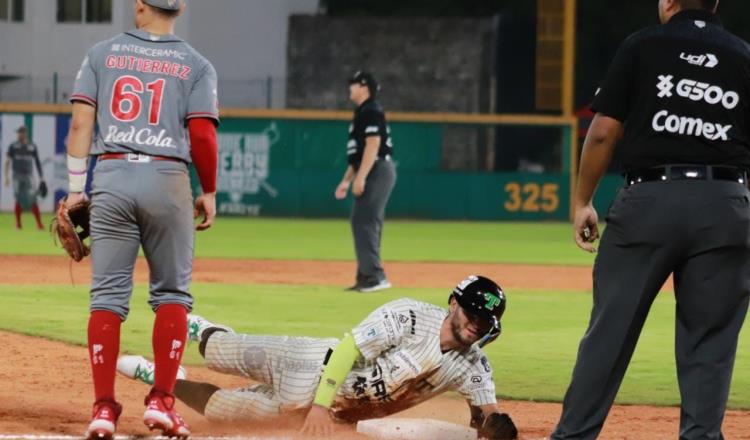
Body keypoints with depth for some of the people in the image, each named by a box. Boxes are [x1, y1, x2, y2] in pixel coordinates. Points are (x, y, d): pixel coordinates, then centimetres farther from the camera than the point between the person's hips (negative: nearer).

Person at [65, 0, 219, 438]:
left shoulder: (102, 54, 9)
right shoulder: (196, 65, 4)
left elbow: (81, 123, 3)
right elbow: (202, 134, -4)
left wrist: (75, 187, 6)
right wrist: (210, 192, 8)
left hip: (111, 177, 1)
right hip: (167, 180, -1)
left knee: (108, 295, 2)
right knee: (172, 293, 9)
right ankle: (161, 401, 1)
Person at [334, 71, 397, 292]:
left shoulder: (371, 111, -10)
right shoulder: (361, 113, 22)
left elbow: (373, 145, -19)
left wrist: (360, 177, -24)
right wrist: (346, 180, 24)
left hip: (377, 172, -11)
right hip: (372, 173, 11)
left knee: (365, 222, -15)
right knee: (361, 222, 11)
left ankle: (375, 276, -19)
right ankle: (365, 277, 14)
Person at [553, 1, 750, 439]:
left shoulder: (642, 47, 5)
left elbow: (603, 132, 1)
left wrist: (582, 201, 9)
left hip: (650, 197, -1)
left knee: (611, 329, 4)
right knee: (710, 338, 5)